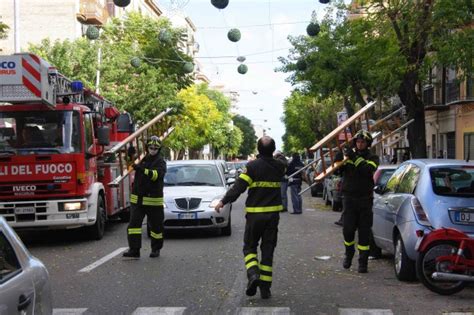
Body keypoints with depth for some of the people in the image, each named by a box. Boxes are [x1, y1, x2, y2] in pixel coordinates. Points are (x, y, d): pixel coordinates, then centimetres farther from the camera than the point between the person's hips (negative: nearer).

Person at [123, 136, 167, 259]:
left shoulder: (160, 162, -4)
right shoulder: (143, 160, 15)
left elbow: (157, 175, -26)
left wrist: (143, 170, -36)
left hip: (153, 200, -5)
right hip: (137, 198, 5)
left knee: (156, 225, 6)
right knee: (134, 223, -5)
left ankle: (156, 249, 20)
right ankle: (134, 249, -5)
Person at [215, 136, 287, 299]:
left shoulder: (252, 166, -11)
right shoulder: (279, 166, 3)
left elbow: (239, 186, -17)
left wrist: (224, 201, -12)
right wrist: (280, 157, 49)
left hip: (254, 214, -3)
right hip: (273, 214, 3)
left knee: (250, 247, 11)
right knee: (268, 250, 8)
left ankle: (253, 274, -15)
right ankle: (265, 288, 7)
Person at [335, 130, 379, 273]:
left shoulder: (372, 158, 2)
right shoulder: (349, 155, 10)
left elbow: (368, 170, -18)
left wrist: (355, 157, -24)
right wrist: (341, 154, -10)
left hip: (365, 199, -1)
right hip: (349, 198, 1)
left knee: (364, 232, 1)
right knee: (347, 229, 0)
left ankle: (363, 262, 8)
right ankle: (349, 253, 27)